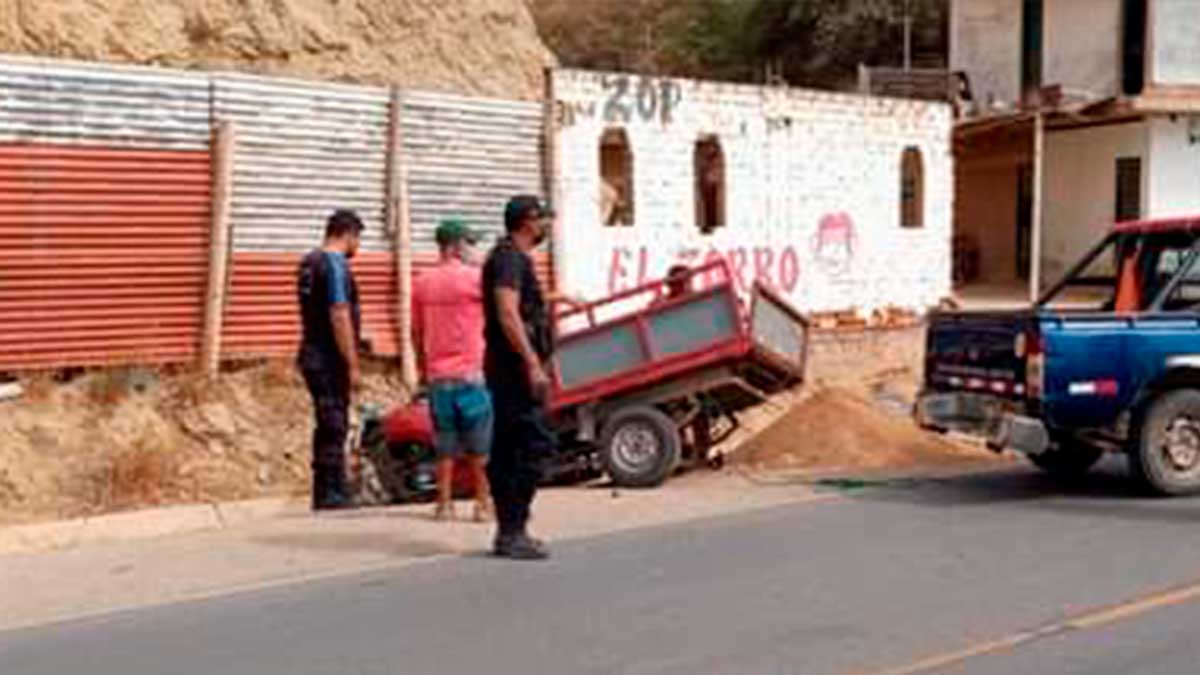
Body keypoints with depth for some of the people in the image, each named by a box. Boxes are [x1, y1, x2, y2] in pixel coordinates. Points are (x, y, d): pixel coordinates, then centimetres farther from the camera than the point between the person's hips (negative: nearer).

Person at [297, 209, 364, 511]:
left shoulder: (309, 262, 14)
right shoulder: (335, 264, -15)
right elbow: (339, 317, -21)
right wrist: (353, 366, -19)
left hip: (313, 356, 10)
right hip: (330, 359, -9)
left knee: (328, 426, 14)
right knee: (334, 427, -4)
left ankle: (326, 494, 20)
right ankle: (331, 494, -1)